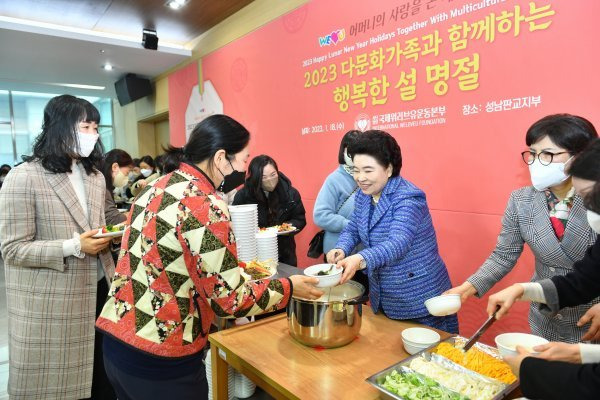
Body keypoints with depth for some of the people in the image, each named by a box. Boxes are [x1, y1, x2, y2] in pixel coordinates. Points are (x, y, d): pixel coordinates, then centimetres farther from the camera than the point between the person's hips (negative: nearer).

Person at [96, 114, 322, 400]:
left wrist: (236, 269, 16)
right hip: (160, 361, -8)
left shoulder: (156, 187, 4)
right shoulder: (205, 207, -22)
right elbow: (228, 300, -19)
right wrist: (288, 287, -6)